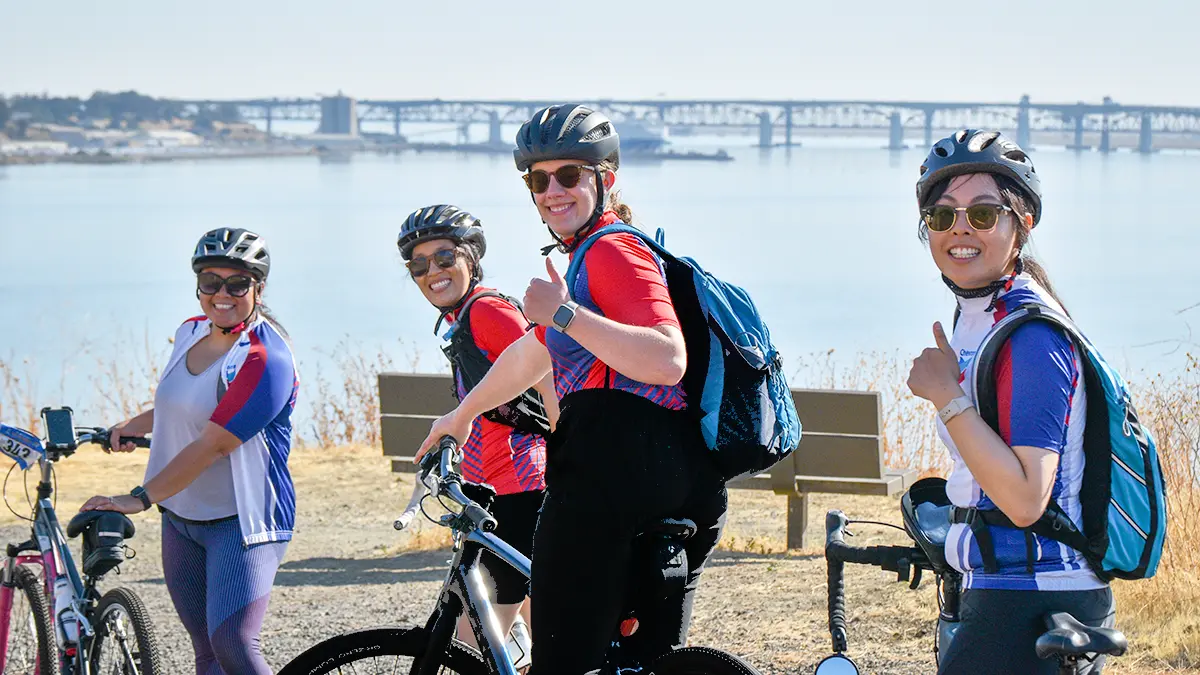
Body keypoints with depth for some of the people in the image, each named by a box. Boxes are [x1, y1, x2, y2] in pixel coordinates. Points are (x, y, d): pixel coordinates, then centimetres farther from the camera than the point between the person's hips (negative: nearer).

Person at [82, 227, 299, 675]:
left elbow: (212, 445, -24)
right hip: (181, 519, 7)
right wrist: (133, 427, 32)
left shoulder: (266, 359, -18)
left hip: (242, 520, -7)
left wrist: (140, 498, -25)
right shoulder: (190, 333, 8)